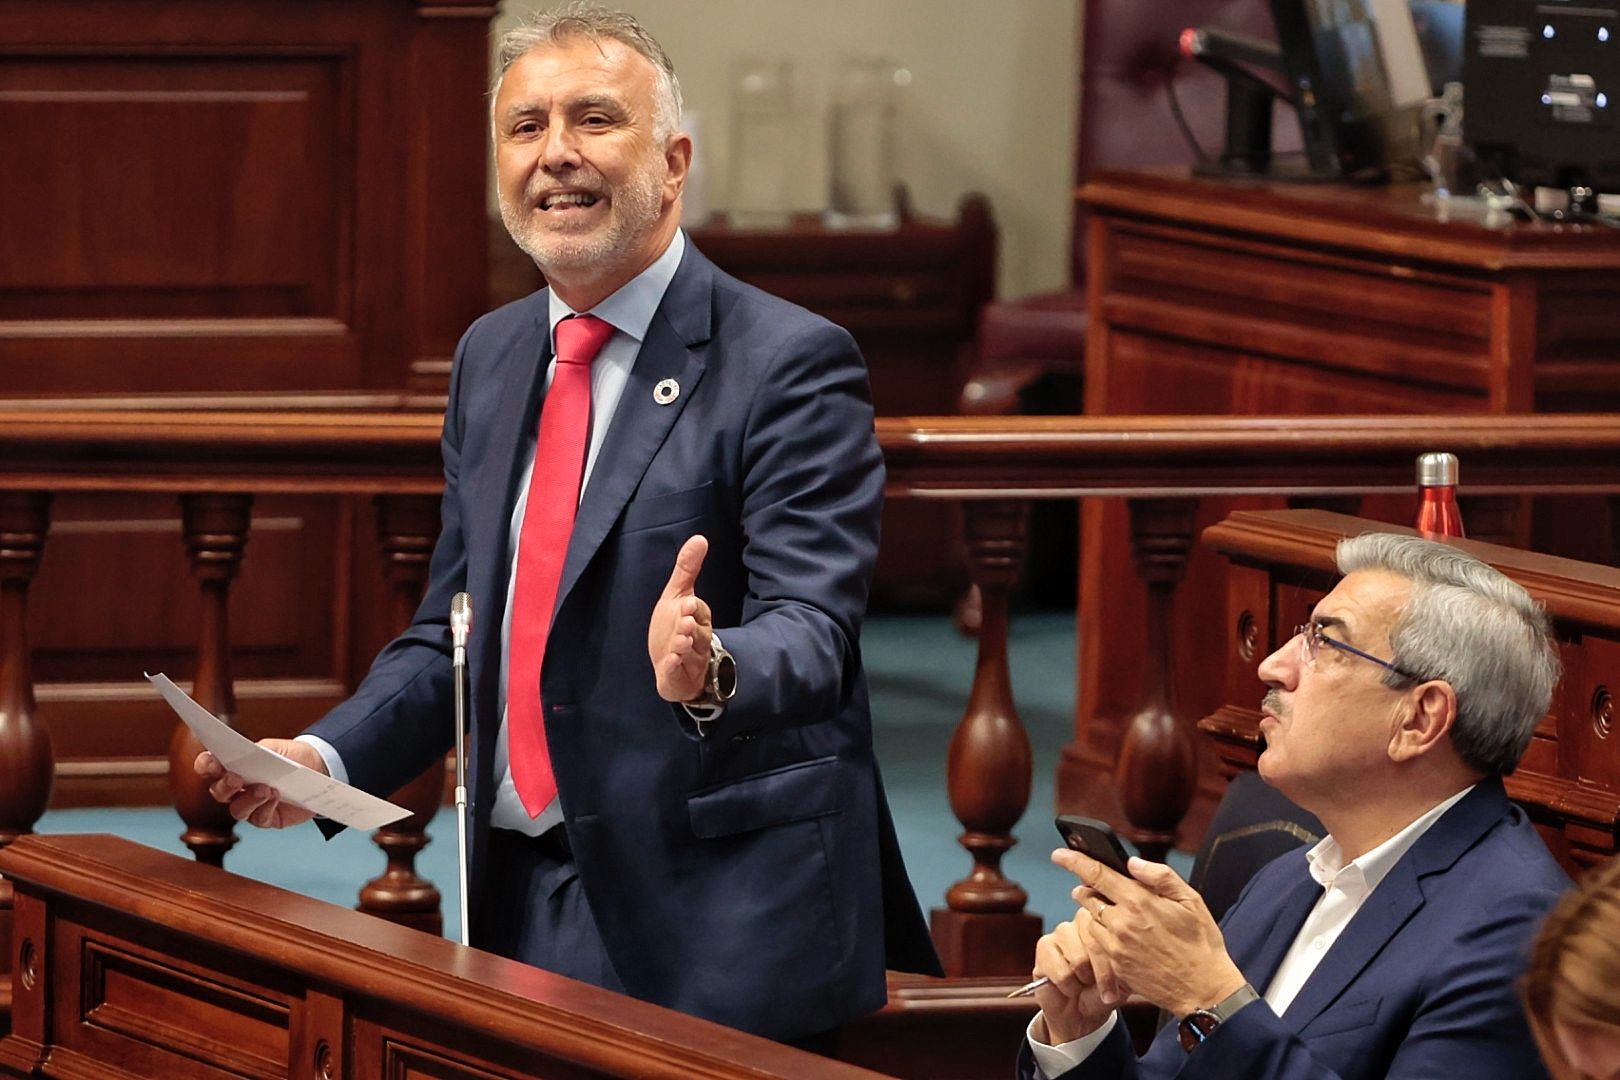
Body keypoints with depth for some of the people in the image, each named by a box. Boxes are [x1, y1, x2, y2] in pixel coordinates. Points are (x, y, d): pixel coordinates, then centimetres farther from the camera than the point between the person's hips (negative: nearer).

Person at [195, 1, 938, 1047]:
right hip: (527, 910, 6)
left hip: (719, 924, -6)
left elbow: (811, 634, -18)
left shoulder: (791, 364, -10)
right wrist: (325, 756, 2)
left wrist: (713, 670, -40)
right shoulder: (490, 360, 13)